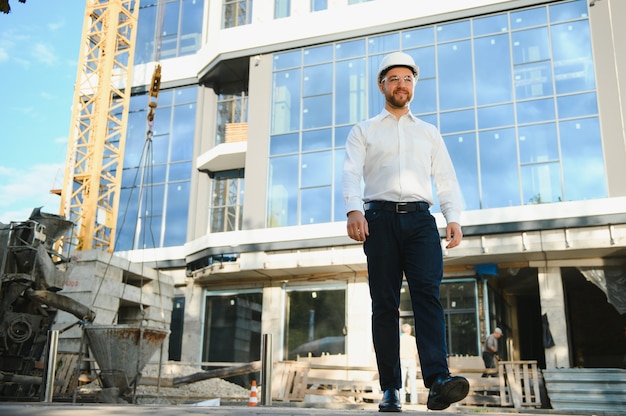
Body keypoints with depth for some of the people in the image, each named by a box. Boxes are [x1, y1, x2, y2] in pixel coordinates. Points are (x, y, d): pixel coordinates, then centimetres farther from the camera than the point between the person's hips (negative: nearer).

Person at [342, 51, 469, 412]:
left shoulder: (429, 133, 24)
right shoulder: (363, 131, 18)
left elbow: (446, 177, 14)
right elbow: (352, 172, 2)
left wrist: (454, 217, -4)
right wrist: (354, 209, -17)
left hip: (420, 218, 1)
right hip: (380, 217, -1)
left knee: (428, 294, -16)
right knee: (385, 303, -3)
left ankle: (438, 381, -25)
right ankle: (390, 390, -2)